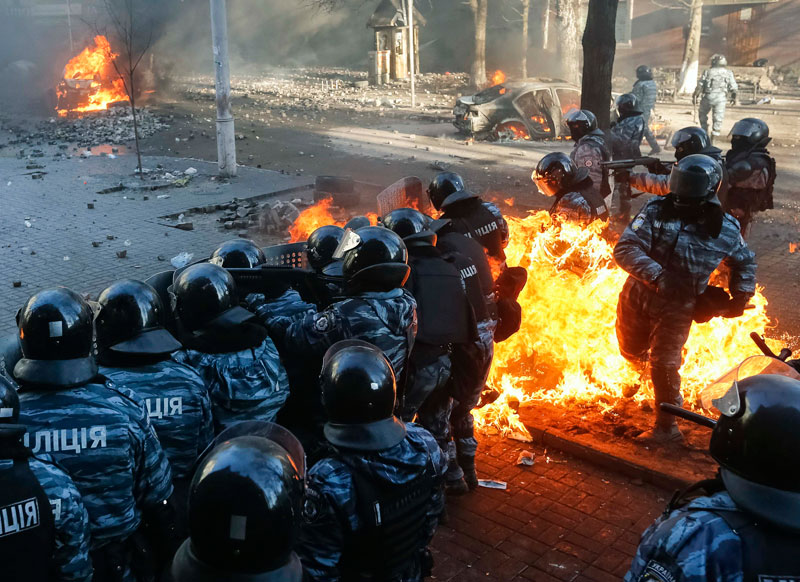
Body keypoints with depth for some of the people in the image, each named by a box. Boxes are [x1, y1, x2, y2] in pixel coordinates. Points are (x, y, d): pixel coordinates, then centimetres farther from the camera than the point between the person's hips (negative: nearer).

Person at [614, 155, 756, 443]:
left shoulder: (726, 230, -8)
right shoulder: (656, 211, -14)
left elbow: (745, 262, 14)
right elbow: (625, 249, -22)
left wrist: (741, 297, 3)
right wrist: (656, 275, -34)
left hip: (677, 308, -2)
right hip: (638, 297, 2)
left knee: (664, 365, -6)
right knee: (631, 350, 22)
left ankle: (667, 425, 13)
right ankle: (640, 375, 58)